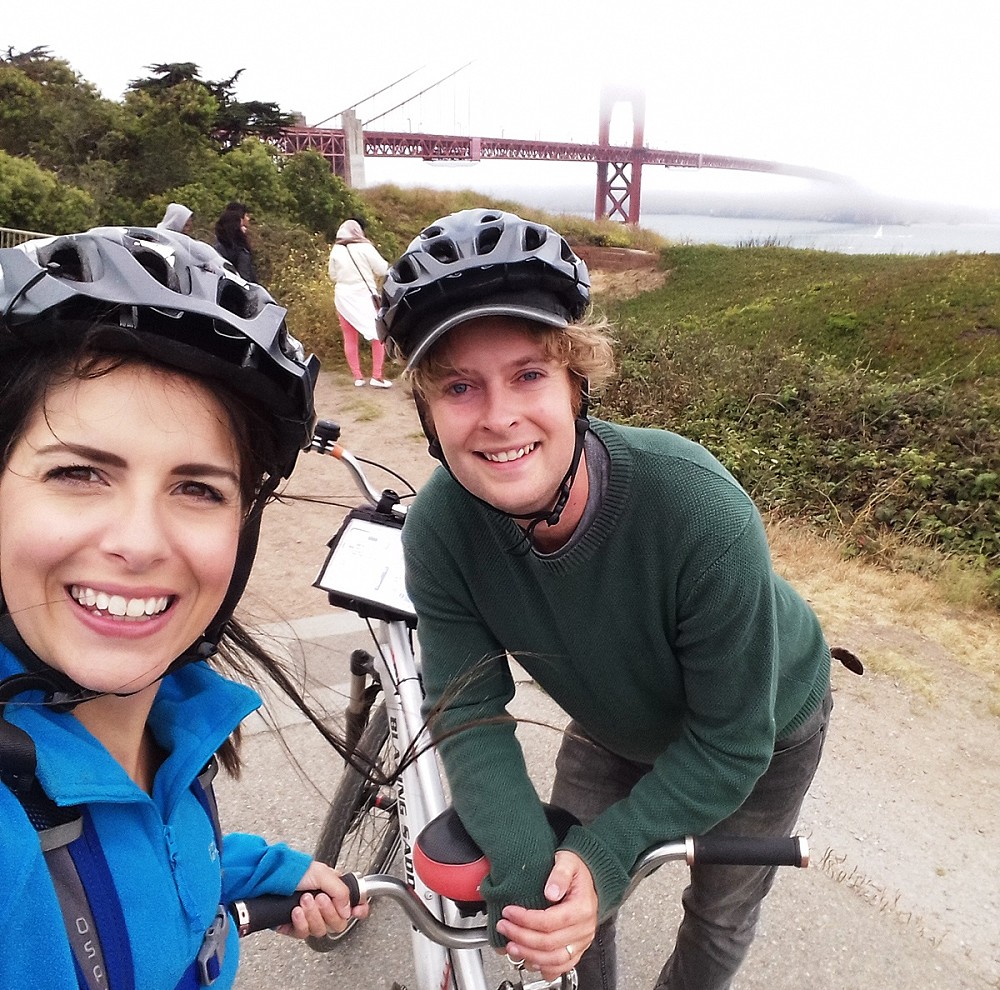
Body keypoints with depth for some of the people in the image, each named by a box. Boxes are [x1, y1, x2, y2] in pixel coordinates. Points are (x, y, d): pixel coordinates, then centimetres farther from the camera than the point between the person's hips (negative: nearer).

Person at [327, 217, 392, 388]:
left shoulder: (336, 250, 2)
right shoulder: (365, 247, -10)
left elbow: (333, 276, 11)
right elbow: (382, 269, -7)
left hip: (343, 297, 4)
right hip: (364, 296, -4)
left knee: (350, 339, 9)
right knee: (379, 335, 5)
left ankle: (357, 377, 10)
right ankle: (376, 376, -2)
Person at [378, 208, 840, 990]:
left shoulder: (706, 519, -41)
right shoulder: (439, 530, -30)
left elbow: (730, 744, -28)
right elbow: (468, 716, -23)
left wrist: (605, 859, -33)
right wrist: (526, 879, -36)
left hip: (762, 729, -1)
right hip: (618, 722, 2)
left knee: (720, 916, 19)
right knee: (563, 904, 15)